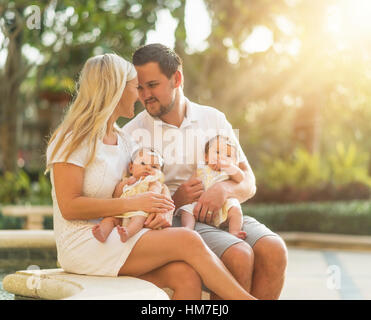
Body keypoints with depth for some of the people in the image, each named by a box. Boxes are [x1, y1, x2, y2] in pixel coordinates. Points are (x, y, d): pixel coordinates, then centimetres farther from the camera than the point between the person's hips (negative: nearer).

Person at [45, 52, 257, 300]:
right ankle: (245, 298, -10)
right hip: (83, 244, -7)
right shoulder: (73, 140, -5)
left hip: (117, 240, 7)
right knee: (188, 240, -21)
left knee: (186, 275, -22)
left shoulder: (124, 142, 19)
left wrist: (161, 210, -11)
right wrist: (133, 203, -18)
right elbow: (69, 207, -14)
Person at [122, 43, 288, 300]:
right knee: (239, 256, -30)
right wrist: (175, 200, -17)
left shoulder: (214, 119, 13)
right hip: (175, 219, -4)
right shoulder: (131, 134, 3)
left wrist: (225, 189, -14)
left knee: (274, 250, -24)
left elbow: (249, 183, 10)